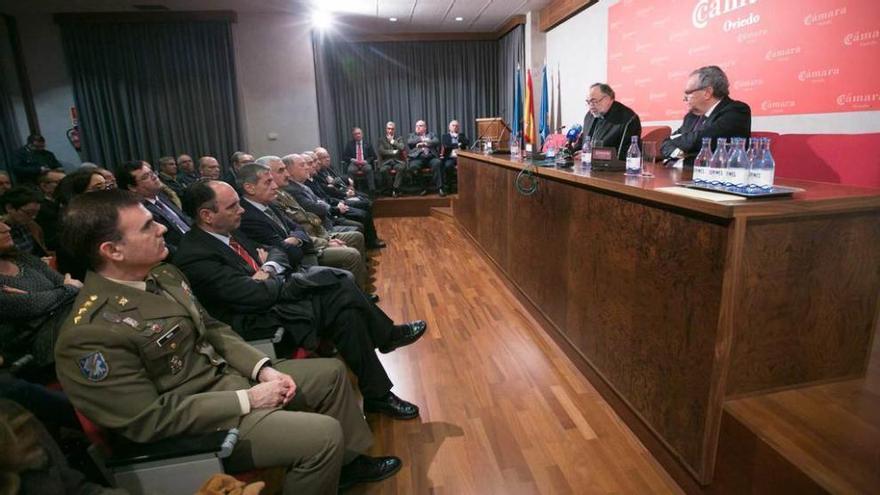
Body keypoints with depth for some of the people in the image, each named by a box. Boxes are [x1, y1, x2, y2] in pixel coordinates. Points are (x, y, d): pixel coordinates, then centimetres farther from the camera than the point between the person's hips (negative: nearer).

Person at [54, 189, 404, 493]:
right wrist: (246, 400, -21)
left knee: (331, 372, 10)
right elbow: (150, 419, -23)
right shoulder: (91, 333, -25)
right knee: (324, 434, -21)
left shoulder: (162, 274, 2)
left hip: (227, 377, 9)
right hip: (194, 424, -8)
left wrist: (262, 368, -4)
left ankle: (348, 461, 29)